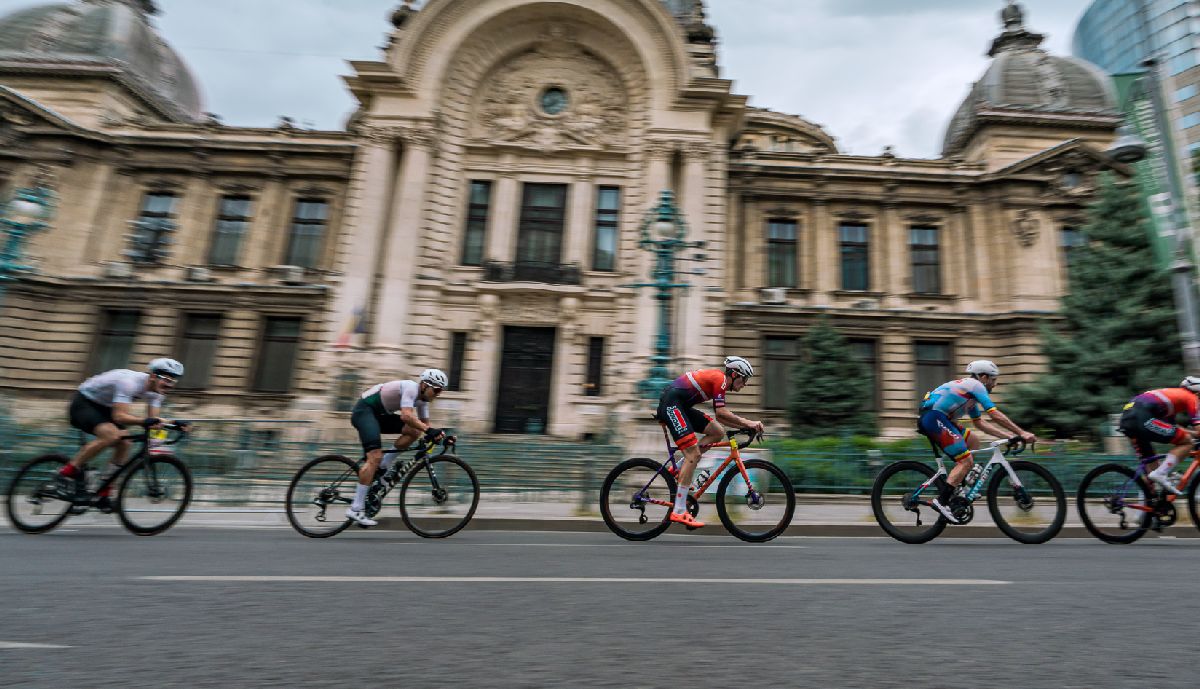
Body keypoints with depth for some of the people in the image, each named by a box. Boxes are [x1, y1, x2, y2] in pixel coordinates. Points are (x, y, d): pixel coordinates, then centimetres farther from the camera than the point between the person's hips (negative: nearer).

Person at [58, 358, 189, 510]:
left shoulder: (156, 391, -9)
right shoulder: (130, 382, -34)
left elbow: (153, 420, -11)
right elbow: (120, 416, -42)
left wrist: (172, 422, -29)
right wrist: (145, 421, -58)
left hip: (104, 408, 8)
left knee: (125, 444, -8)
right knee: (111, 435, -32)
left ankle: (102, 494, 4)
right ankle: (68, 472, -13)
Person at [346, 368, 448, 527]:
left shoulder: (422, 398, 5)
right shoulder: (411, 387, -23)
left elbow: (425, 423, 7)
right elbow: (406, 416, -36)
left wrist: (435, 434, -12)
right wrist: (429, 430, -40)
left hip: (379, 414, 9)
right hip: (364, 411, -9)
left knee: (415, 431, -6)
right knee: (375, 457, -20)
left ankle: (382, 467, 3)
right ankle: (356, 509, -16)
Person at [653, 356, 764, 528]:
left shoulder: (716, 379, 20)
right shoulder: (720, 378, -9)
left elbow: (720, 416, 22)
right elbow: (721, 412, -18)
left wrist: (745, 425, 14)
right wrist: (748, 423, -11)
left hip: (680, 406, 10)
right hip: (671, 403, -10)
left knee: (718, 433, 7)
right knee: (693, 455, -14)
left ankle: (678, 471, 7)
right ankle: (679, 512, -10)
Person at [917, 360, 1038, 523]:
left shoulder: (970, 391, 28)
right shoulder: (975, 385, 0)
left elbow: (980, 423, 28)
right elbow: (995, 415, -8)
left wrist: (1008, 436, 22)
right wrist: (1021, 433, -4)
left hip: (929, 419, 10)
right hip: (934, 418, -10)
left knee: (973, 441, 21)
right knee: (966, 461, -8)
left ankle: (958, 485, 19)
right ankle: (941, 501, -11)